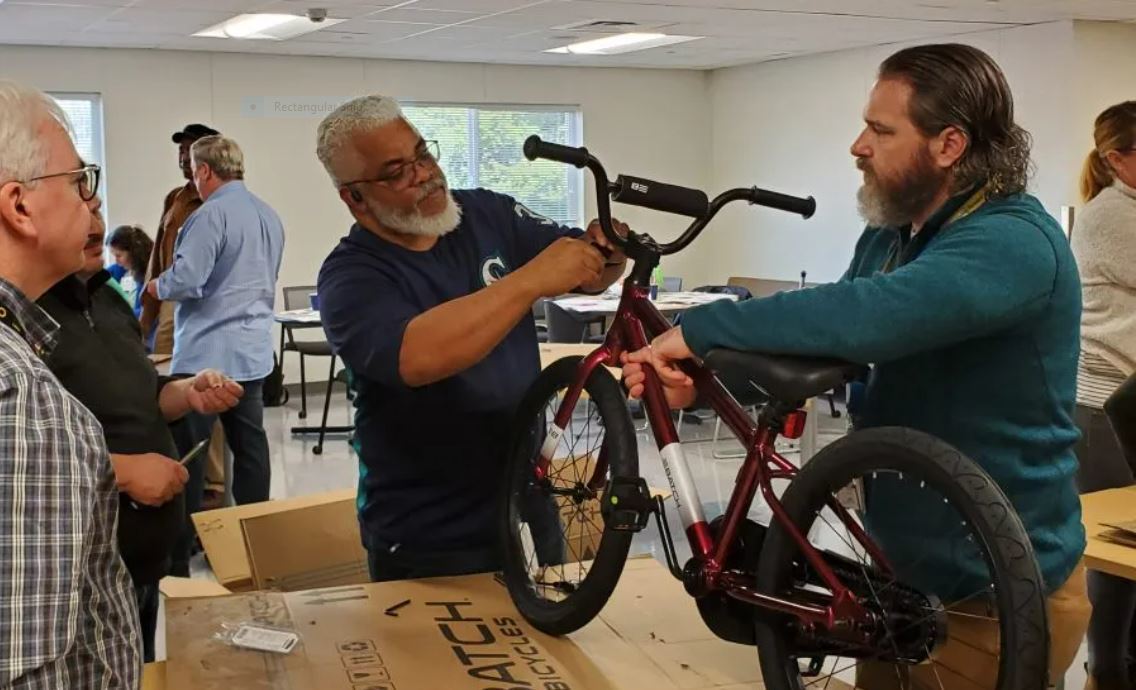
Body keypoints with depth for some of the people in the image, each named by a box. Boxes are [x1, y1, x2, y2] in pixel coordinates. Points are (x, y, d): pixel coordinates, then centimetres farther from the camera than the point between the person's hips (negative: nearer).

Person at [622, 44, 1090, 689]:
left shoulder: (1013, 243, -25)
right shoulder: (890, 236, 5)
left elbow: (863, 317, -40)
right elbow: (827, 342, 4)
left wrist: (700, 330, -33)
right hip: (902, 561, 8)